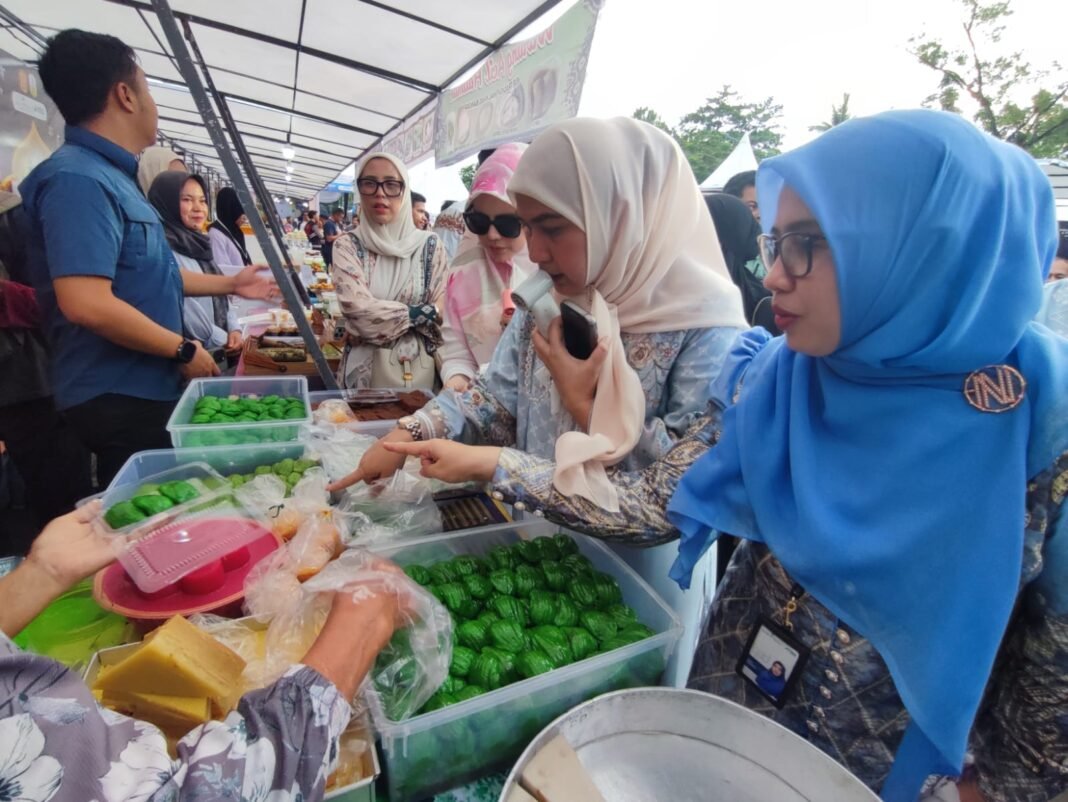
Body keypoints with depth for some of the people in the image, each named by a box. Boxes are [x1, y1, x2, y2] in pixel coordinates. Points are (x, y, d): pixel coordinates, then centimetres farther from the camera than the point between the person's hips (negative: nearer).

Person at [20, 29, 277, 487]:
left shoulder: (108, 176, 13)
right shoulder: (79, 179, -19)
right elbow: (86, 303, -29)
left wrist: (229, 284, 28)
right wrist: (183, 350, -18)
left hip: (143, 388, 10)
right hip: (117, 397, -10)